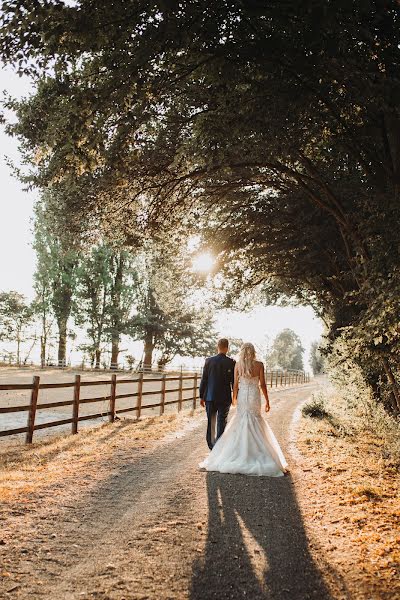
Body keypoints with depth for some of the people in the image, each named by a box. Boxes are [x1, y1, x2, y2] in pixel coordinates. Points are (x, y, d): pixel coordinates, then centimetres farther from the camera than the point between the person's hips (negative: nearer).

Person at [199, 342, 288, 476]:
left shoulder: (238, 365, -3)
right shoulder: (259, 365, -5)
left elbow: (235, 384, 0)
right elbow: (262, 384, -4)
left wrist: (234, 398, 15)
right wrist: (267, 401, 5)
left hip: (242, 396, 1)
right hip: (254, 397, -1)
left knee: (240, 424, 9)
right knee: (255, 426, 9)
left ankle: (240, 455, 9)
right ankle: (256, 454, 7)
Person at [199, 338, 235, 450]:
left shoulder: (209, 361, -4)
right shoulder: (231, 362, -8)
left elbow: (203, 379, -1)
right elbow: (234, 381, -4)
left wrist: (201, 396, 7)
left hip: (210, 397, 2)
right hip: (225, 398, -2)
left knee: (210, 423, 14)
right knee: (222, 423, 6)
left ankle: (211, 445, 21)